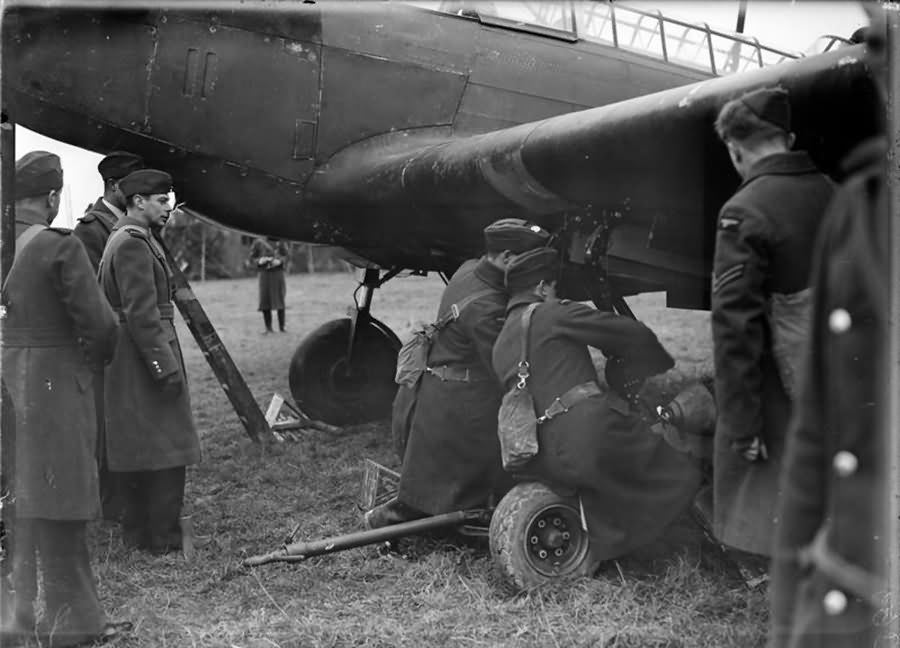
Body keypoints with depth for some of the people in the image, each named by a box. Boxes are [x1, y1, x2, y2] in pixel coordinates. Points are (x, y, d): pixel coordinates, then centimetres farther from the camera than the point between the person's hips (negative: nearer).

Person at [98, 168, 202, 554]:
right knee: (164, 451, -7)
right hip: (144, 356, -11)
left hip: (129, 362, 11)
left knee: (140, 452, 15)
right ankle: (164, 541, -3)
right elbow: (141, 313, -21)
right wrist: (165, 365, -21)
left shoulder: (121, 240, 18)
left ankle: (139, 534, 23)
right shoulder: (134, 244, -16)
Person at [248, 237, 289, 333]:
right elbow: (252, 258, 7)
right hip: (265, 274, 0)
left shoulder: (280, 242, 6)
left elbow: (286, 256, 5)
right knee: (265, 301, -4)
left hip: (278, 272, 0)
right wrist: (260, 261, -14)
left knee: (280, 300, -2)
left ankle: (281, 327, 5)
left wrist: (279, 261, -16)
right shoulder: (258, 242, 5)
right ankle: (268, 327, 3)